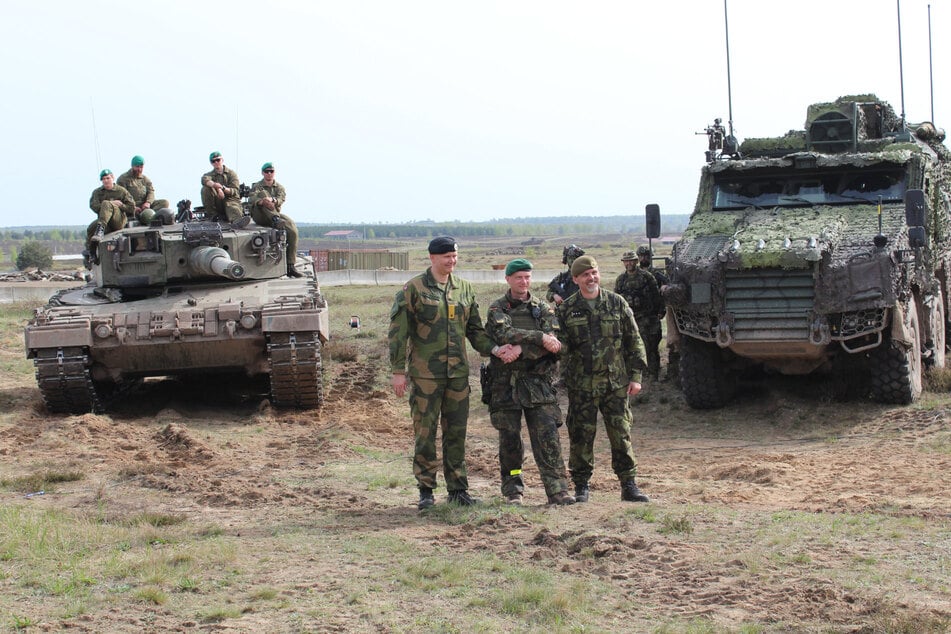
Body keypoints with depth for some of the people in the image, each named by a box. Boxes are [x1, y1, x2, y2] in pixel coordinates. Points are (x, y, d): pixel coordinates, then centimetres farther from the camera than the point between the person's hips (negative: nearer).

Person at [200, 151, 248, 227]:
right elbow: (204, 179, -14)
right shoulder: (210, 174, 15)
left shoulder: (231, 173, 11)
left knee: (232, 206, -39)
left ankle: (237, 221, -77)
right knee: (205, 189, -23)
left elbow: (235, 191, -5)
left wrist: (223, 188, -26)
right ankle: (211, 214, -20)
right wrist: (215, 185, -36)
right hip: (216, 203, 2)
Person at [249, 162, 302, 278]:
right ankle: (276, 220, -47)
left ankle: (290, 266, -25)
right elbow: (251, 199, -12)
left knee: (293, 231, -25)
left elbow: (281, 199, -5)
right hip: (260, 216, -2)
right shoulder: (257, 186, 11)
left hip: (275, 214, 2)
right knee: (263, 193, -27)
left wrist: (273, 201, -30)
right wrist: (262, 201, -35)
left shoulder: (279, 187, 19)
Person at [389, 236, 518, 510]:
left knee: (457, 432, 8)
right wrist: (398, 371, -8)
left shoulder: (464, 289, 11)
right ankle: (426, 490, 10)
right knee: (425, 432, 0)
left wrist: (494, 349, -1)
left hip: (458, 372, 4)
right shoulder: (414, 289, -5)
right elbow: (398, 332, -5)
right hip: (425, 372, -4)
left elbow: (474, 329, 17)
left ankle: (457, 489, 17)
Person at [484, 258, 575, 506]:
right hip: (505, 382, -1)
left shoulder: (544, 309, 10)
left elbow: (552, 343, -4)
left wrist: (523, 349, -18)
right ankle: (513, 490, 15)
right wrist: (539, 338, -20)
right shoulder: (497, 309, 6)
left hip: (538, 381, 1)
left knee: (547, 436, -7)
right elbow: (505, 334, -14)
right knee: (509, 439, 4)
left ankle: (557, 490, -10)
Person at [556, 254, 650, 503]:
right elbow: (560, 348, 4)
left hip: (615, 383, 1)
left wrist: (636, 376, 2)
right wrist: (559, 379, -7)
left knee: (621, 435, 1)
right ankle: (581, 486, 14)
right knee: (581, 437, 3)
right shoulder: (567, 310, 2)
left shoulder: (617, 303, 5)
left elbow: (634, 342, 7)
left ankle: (628, 485, 9)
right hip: (581, 386, 0)